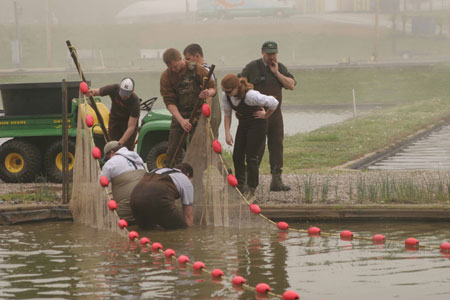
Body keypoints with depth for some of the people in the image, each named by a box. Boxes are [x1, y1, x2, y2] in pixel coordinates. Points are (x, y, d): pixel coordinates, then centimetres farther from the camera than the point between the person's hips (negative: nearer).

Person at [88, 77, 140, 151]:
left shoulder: (135, 101, -34)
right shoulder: (113, 89, -27)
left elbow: (131, 127, -34)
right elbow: (97, 92, -10)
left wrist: (120, 143, -40)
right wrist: (91, 92, -36)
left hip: (130, 119, -3)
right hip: (114, 118, 3)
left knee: (127, 148, -12)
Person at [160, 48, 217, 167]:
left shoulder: (196, 69, -9)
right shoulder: (166, 76, -5)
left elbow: (213, 87, -3)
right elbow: (169, 102, -10)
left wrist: (209, 93, -29)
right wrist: (181, 120, -23)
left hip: (198, 114, -2)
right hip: (178, 115, 2)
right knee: (172, 151, -1)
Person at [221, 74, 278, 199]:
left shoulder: (251, 95, -32)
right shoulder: (226, 96, -12)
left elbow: (274, 103, -25)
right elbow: (227, 114, 3)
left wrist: (265, 115, -10)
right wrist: (227, 133, -6)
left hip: (257, 124, -6)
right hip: (243, 125, 6)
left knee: (251, 157, -8)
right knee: (237, 156, 1)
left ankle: (252, 190, 1)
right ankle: (240, 186, 15)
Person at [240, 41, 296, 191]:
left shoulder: (281, 68, 11)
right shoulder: (252, 67, -3)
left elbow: (291, 85, 1)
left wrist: (276, 72, -7)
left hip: (275, 113, 5)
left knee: (277, 146, 2)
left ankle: (276, 180, 4)